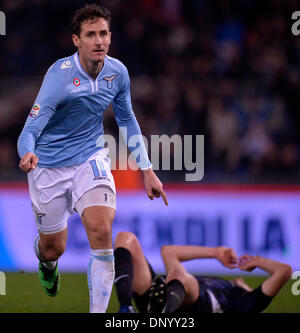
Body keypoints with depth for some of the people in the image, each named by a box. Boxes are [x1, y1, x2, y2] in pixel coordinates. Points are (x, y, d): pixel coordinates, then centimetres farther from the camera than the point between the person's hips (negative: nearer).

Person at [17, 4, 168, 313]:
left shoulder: (117, 72, -7)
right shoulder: (59, 75, -24)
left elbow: (127, 119, 11)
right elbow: (30, 130, -26)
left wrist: (147, 170, 10)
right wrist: (28, 155, -50)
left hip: (91, 158, 3)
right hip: (49, 165, -2)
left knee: (101, 230, -23)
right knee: (53, 247, 11)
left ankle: (98, 314, -16)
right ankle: (47, 263, 52)